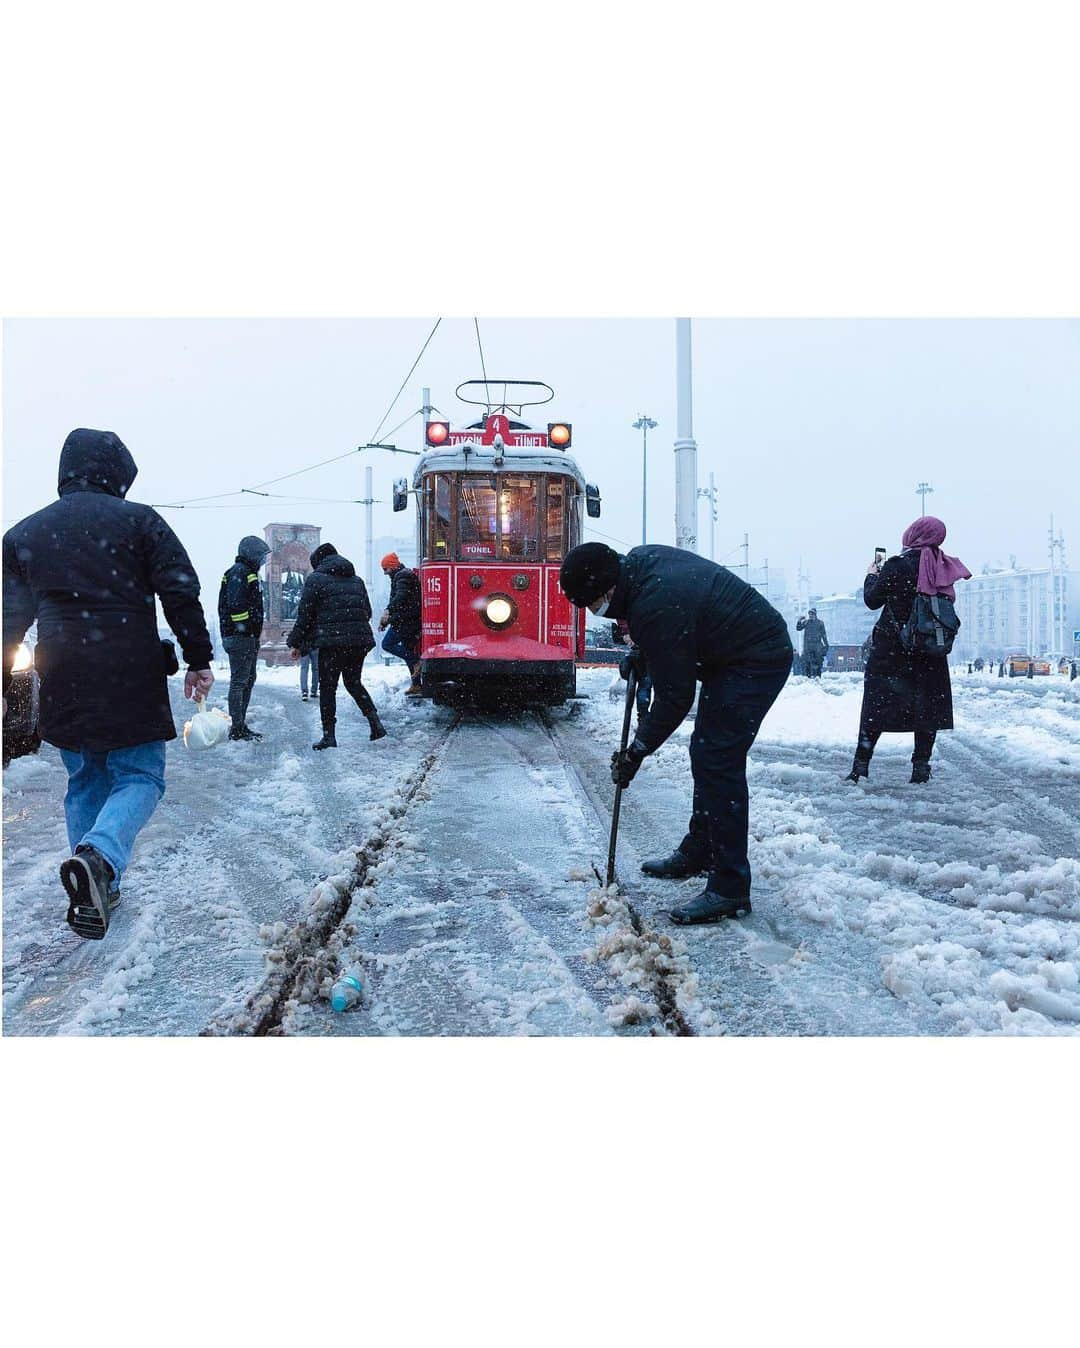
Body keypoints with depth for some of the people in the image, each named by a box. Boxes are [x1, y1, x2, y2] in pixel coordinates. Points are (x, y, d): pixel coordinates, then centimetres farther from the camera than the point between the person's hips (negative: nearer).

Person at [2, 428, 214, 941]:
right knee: (139, 776, 6)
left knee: (85, 783, 18)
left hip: (63, 686, 4)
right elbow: (181, 593, -7)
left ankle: (97, 891, 19)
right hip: (132, 680, -4)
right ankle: (100, 856, -21)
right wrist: (199, 659, -2)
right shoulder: (138, 519, -1)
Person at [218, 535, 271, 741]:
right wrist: (247, 628, -21)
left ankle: (241, 725, 21)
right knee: (239, 682, -7)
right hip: (240, 637, -11)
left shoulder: (249, 573, 21)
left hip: (250, 638, 11)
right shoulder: (238, 573, -11)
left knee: (249, 680, 14)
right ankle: (236, 728, -4)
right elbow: (235, 605, -22)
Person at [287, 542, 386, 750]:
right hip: (360, 641, 6)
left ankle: (329, 735, -1)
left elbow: (305, 614, -2)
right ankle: (375, 723, 7)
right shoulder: (356, 580, 18)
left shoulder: (316, 579, 1)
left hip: (331, 641, -5)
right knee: (354, 682, 20)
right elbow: (367, 612, 19)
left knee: (327, 688, 3)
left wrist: (296, 643, 4)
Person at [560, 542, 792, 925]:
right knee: (706, 754, 18)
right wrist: (641, 652, 9)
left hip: (756, 661, -11)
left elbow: (675, 697, -23)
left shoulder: (656, 608, -31)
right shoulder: (638, 559, -3)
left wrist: (636, 753, -14)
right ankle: (698, 852, 32)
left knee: (717, 763, -13)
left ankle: (730, 890, -9)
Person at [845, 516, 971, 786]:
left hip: (892, 651, -4)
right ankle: (921, 767, 12)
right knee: (927, 707, 11)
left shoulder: (897, 565, -13)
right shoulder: (944, 567, 0)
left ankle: (861, 766, 2)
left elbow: (872, 600, -6)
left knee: (876, 706, 2)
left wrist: (872, 575, 13)